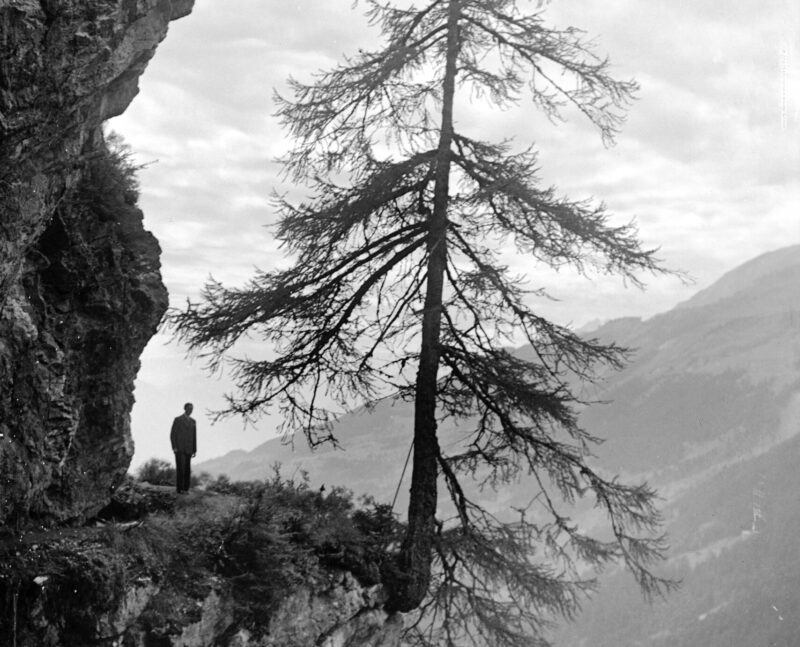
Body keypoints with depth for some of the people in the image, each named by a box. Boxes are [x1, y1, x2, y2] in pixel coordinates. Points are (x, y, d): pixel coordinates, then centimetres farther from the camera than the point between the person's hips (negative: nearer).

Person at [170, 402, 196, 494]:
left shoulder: (193, 421, 13)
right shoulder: (177, 420, -2)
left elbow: (194, 436, 13)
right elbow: (172, 434, -5)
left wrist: (194, 450, 8)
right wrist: (174, 447, -15)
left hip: (188, 449, 5)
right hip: (179, 448, -5)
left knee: (187, 470, -1)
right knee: (180, 469, -12)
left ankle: (185, 489, 2)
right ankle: (179, 489, -10)